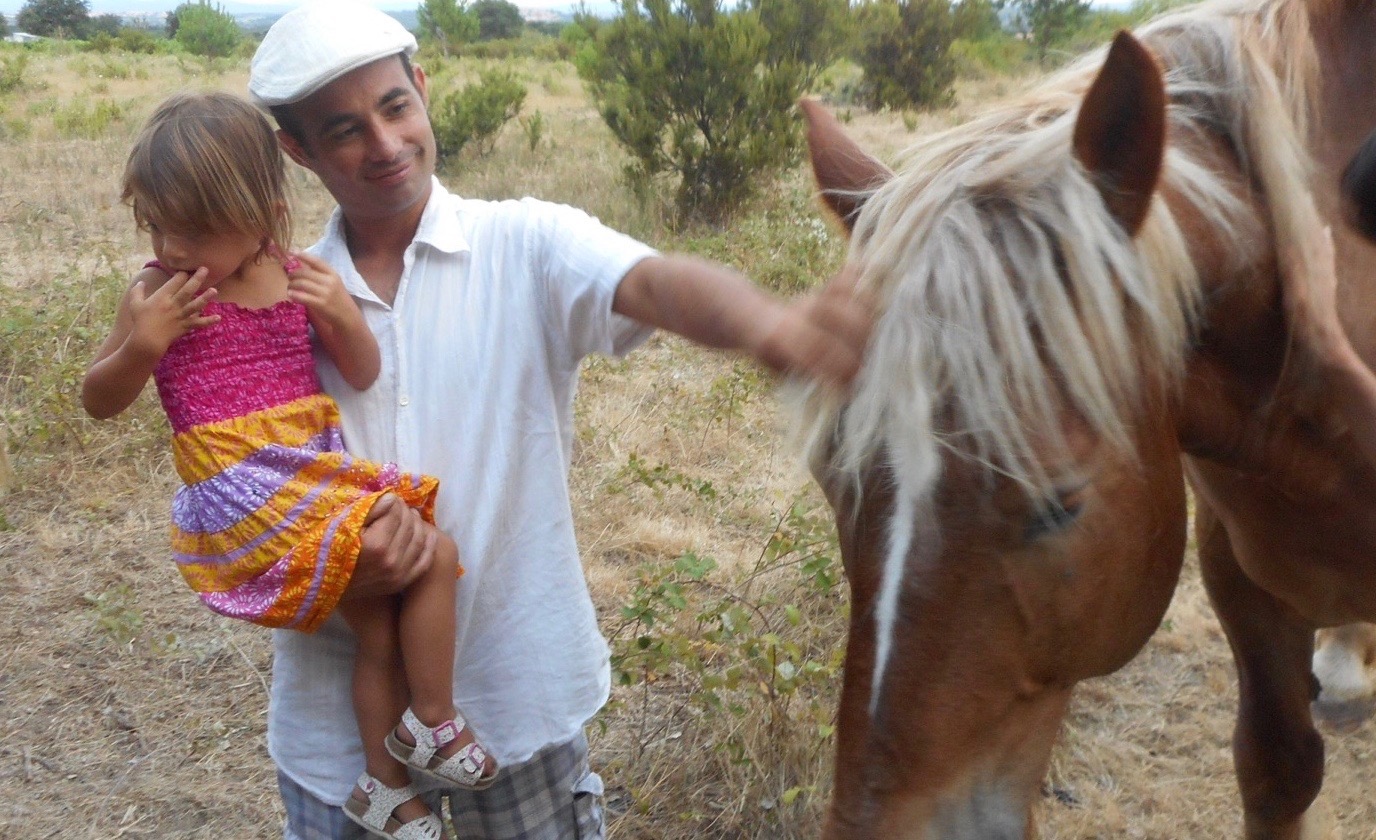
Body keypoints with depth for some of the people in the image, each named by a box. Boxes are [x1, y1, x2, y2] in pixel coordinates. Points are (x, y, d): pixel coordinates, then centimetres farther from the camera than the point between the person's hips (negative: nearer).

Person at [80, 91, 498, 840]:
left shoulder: (298, 276, 1)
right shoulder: (158, 293, -8)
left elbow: (362, 377, 8)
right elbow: (98, 401, -1)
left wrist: (344, 316, -12)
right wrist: (141, 344, -19)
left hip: (316, 473, 6)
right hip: (245, 494, -5)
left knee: (379, 622, 12)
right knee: (433, 554, -12)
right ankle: (434, 723, 9)